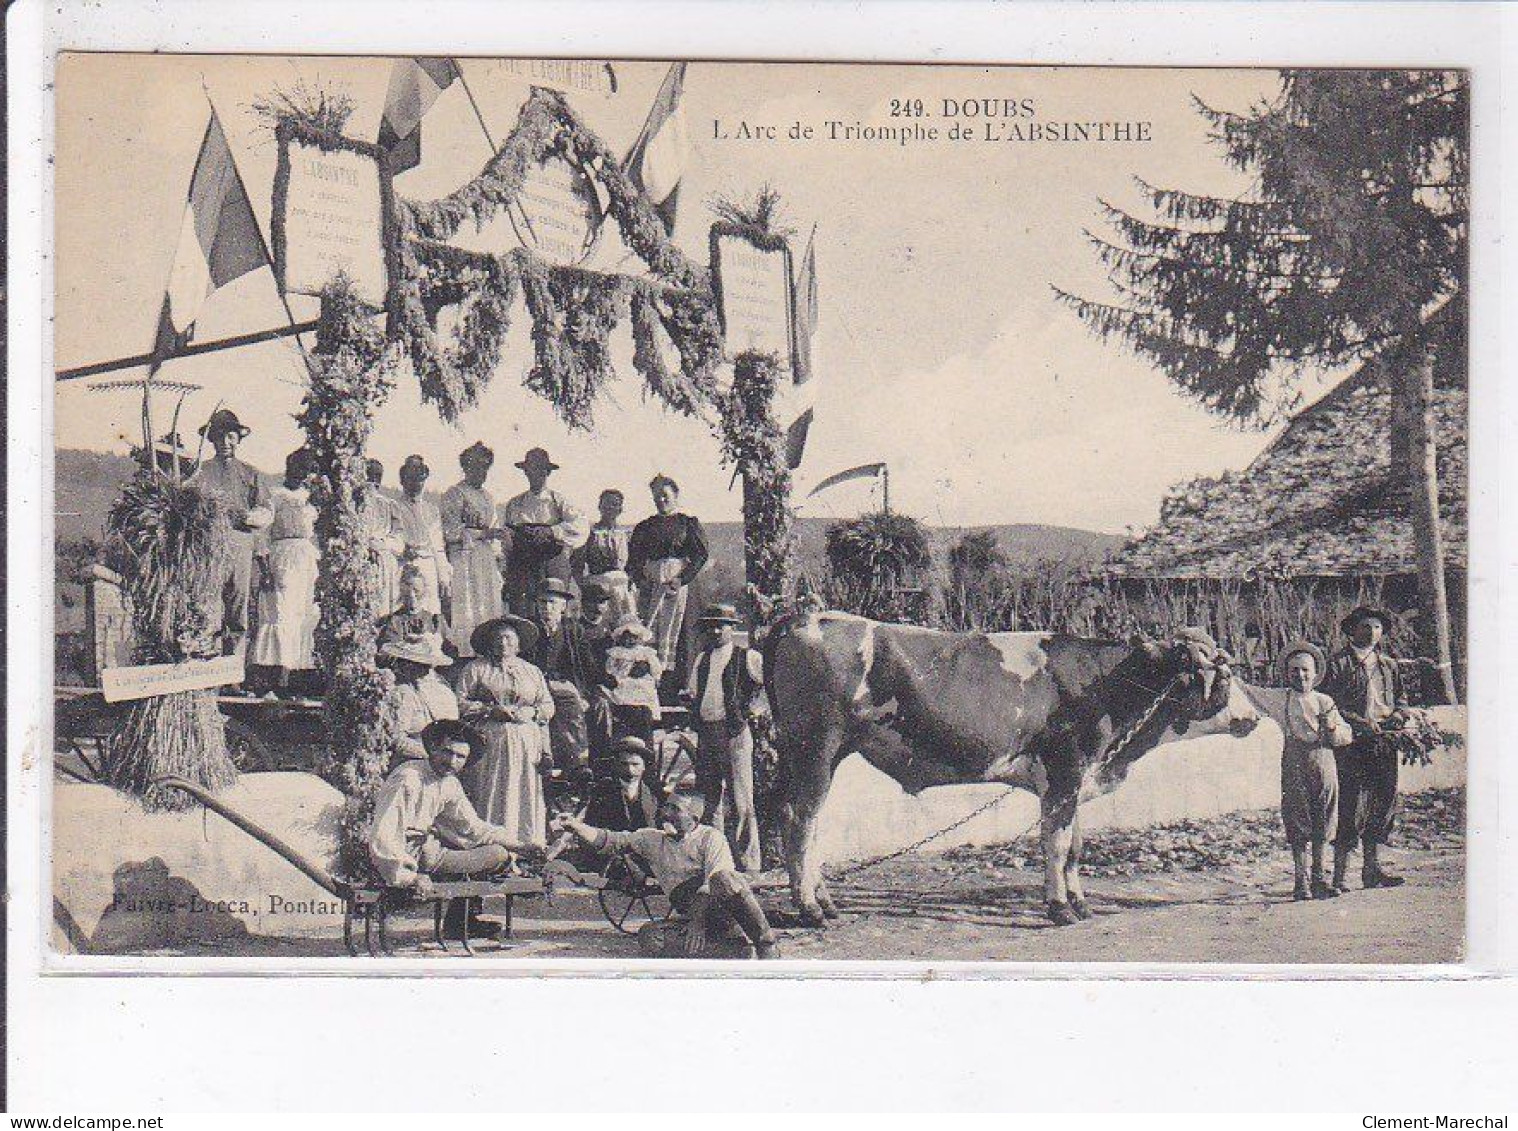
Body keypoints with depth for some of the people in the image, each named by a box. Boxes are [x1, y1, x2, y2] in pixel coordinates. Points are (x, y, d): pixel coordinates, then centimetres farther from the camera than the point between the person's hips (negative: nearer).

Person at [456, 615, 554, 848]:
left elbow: (548, 706, 17)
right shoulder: (476, 669, 8)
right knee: (491, 799, -9)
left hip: (527, 744, 3)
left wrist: (531, 712, -3)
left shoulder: (532, 672, 20)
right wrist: (491, 710, -11)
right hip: (490, 742, -3)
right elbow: (460, 704, -1)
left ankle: (528, 845, -1)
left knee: (526, 800, -3)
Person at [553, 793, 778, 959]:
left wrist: (697, 920, -25)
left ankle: (765, 945, -24)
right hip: (692, 916, 5)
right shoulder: (652, 839, 18)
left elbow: (715, 879, -13)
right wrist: (575, 826, -5)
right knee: (648, 937, -24)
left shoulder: (709, 837, 1)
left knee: (724, 878, -37)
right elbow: (609, 840, 12)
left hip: (724, 911, -5)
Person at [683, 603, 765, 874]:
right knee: (711, 798, 12)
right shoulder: (702, 660, 17)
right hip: (706, 733, 6)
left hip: (734, 732, -6)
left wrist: (752, 705, -4)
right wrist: (690, 698, 7)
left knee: (741, 800, -8)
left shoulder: (746, 657, -1)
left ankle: (748, 862, -6)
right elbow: (692, 693, 28)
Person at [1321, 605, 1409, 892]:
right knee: (1351, 805, -10)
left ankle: (1372, 868, 15)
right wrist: (1360, 723, -16)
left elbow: (1400, 699, 24)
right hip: (1351, 742, -6)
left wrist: (1397, 715, 1)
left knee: (1383, 802, 6)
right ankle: (1340, 874, -7)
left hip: (1384, 743, 6)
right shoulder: (1339, 663, 0)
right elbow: (1329, 703, -6)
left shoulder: (1388, 665, 19)